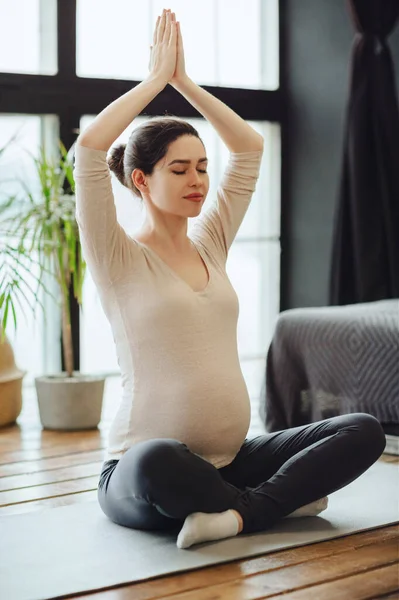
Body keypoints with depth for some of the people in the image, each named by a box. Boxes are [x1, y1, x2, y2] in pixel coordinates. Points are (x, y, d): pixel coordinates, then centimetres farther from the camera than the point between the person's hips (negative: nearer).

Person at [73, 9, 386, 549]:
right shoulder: (120, 260, -4)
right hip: (141, 478, -6)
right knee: (156, 461, -43)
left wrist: (184, 81, 10)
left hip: (230, 461, 6)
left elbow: (250, 148, 15)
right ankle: (286, 496, -18)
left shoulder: (210, 247, 12)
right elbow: (89, 148, -18)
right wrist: (156, 78, -5)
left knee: (364, 432, -12)